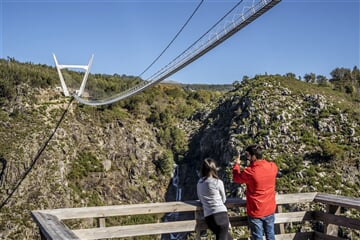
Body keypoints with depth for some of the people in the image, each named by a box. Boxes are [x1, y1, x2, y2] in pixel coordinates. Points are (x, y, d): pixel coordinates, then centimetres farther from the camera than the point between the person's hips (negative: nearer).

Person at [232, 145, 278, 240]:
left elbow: (236, 178, -3)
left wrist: (236, 164, 12)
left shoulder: (250, 172, -25)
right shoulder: (273, 167, -11)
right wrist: (252, 161, 10)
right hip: (270, 210, 5)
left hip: (256, 212, -5)